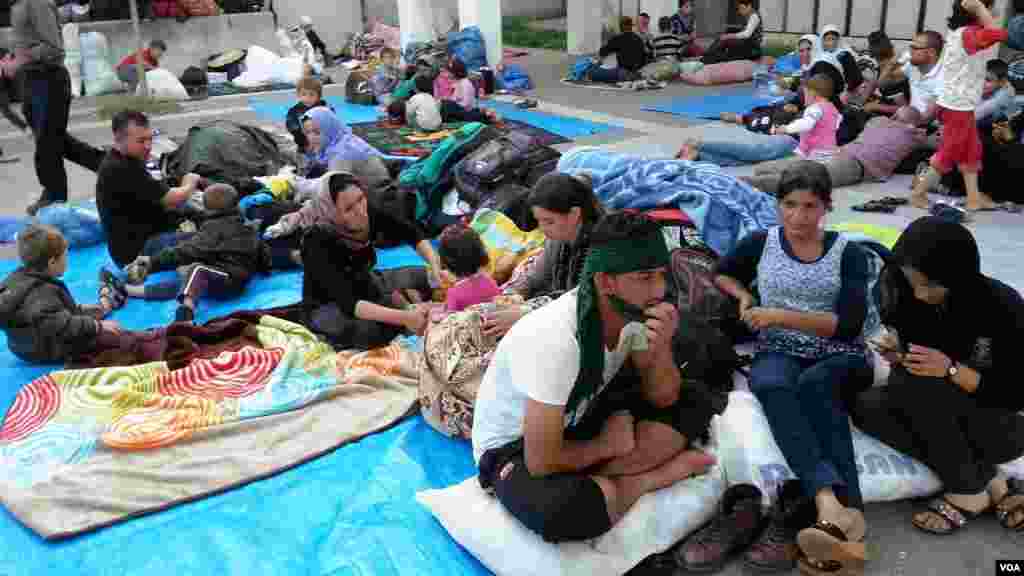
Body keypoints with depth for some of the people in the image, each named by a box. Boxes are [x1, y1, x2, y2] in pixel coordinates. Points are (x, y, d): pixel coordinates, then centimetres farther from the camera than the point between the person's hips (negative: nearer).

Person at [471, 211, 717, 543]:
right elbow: (542, 462, -31)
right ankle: (649, 478, -11)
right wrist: (607, 445, -13)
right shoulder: (556, 339, -35)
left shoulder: (633, 311, -13)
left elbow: (663, 399, -3)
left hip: (580, 419, 7)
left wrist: (661, 347, -24)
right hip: (514, 449, -7)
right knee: (562, 510, -39)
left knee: (691, 407, -6)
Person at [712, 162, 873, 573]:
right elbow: (721, 274, 27)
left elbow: (850, 324, -7)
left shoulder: (848, 253, 5)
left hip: (839, 357, 0)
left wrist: (782, 316, -14)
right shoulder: (761, 243, 11)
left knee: (812, 384, -37)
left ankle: (836, 514, -50)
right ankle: (838, 508, -57)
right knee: (773, 386, -37)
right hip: (778, 353, 1)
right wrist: (744, 296, 6)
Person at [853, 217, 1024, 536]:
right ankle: (988, 480, -15)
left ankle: (970, 491, -14)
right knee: (866, 406, -20)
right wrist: (897, 356, -19)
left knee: (922, 384, -31)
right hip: (940, 415, 6)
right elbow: (911, 372, 3)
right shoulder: (910, 298, -9)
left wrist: (951, 370, -30)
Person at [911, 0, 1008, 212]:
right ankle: (919, 193, 8)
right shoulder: (969, 34, -20)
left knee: (971, 151, 14)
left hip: (959, 104, 10)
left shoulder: (958, 32, 9)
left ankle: (974, 197, 18)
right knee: (948, 154, 0)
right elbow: (999, 34, -34)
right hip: (958, 107, -10)